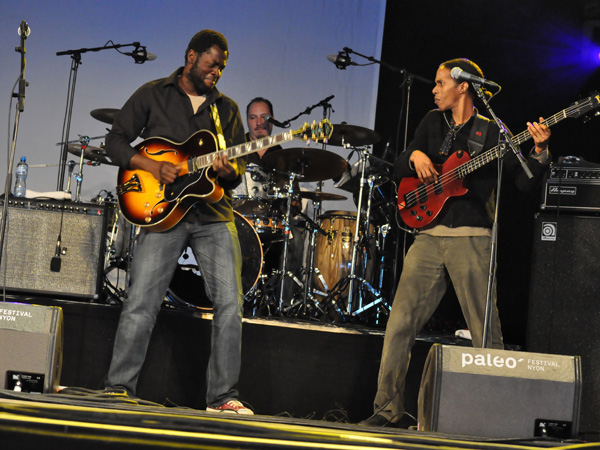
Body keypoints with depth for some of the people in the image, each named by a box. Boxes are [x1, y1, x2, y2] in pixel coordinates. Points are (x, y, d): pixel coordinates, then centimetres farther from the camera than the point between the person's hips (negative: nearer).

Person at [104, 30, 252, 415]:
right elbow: (116, 141, 5)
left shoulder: (227, 108, 15)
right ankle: (118, 389, 5)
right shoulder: (152, 95, 7)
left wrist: (229, 171, -10)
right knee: (141, 304, -8)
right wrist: (152, 166, -11)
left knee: (230, 304, -7)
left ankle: (222, 396, 1)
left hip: (214, 214, 3)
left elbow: (239, 163, 14)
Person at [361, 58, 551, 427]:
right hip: (429, 237, 4)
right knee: (400, 324, -2)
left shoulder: (492, 132, 2)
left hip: (471, 240, -4)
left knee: (486, 333, -4)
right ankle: (389, 409, 4)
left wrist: (540, 151, -22)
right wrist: (414, 156, -2)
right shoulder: (433, 122, 17)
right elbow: (398, 169, 19)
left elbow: (526, 183, -5)